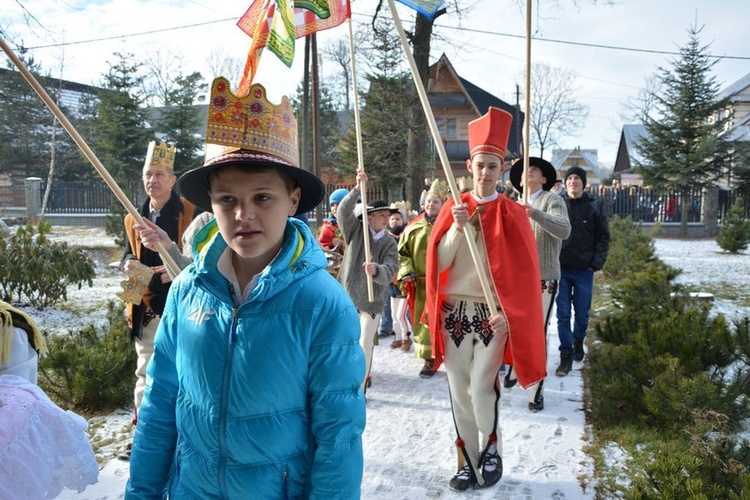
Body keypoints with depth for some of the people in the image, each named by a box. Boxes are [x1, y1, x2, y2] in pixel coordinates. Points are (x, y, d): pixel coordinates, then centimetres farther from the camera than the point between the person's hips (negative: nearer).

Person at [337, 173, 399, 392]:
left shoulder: (389, 243, 1)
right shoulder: (356, 230, 1)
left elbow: (390, 270, -14)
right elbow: (344, 211, -17)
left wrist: (376, 270, -36)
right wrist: (358, 189, -30)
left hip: (372, 299, 0)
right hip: (347, 294, 0)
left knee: (365, 345, 4)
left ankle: (359, 387, 17)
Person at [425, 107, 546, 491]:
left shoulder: (512, 213, -1)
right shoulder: (453, 209, 5)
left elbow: (522, 270, -4)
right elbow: (439, 262, -2)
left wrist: (508, 312, -15)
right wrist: (457, 227, -16)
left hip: (493, 312, -2)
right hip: (455, 311, 3)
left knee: (481, 388, -8)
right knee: (459, 391, 6)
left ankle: (491, 451, 17)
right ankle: (469, 461, 21)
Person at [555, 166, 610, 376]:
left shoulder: (593, 206, 0)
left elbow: (603, 236, 4)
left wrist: (597, 262, -5)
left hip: (584, 270, 1)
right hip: (561, 268, 0)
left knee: (582, 314, 11)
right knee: (563, 314, -1)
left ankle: (578, 341, 39)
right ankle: (566, 355, 8)